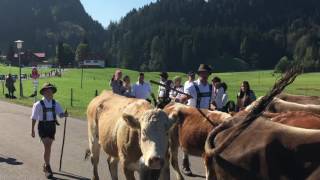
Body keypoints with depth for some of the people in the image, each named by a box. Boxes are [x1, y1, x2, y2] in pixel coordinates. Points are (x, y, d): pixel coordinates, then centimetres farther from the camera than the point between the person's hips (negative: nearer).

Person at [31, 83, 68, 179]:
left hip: (52, 127, 4)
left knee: (48, 147, 16)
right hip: (43, 127, -4)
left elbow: (60, 114, -8)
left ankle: (46, 165, 35)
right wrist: (32, 130, 1)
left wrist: (64, 115, -31)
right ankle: (47, 168, -6)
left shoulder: (56, 104, 2)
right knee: (47, 147, -14)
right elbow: (34, 118, -2)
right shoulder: (38, 104, -7)